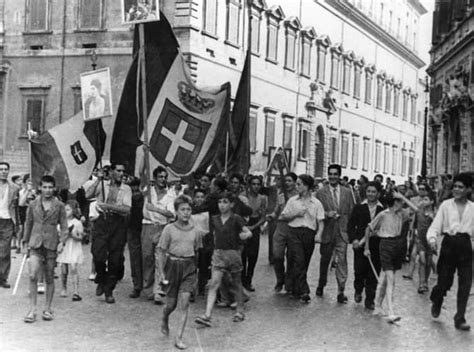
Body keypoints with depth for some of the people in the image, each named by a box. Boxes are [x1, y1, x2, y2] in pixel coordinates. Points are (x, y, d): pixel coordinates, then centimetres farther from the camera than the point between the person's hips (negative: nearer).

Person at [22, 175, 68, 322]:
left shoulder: (59, 206, 2)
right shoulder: (33, 205, 6)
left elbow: (64, 226, 3)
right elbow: (28, 224, 15)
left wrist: (62, 241, -10)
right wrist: (26, 241, 16)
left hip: (51, 244, 0)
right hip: (35, 244, 0)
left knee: (49, 278, 6)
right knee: (33, 276, -12)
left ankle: (47, 309, 18)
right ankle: (32, 310, -7)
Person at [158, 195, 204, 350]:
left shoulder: (196, 231, 3)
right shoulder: (169, 229, -4)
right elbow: (161, 252, -1)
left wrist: (195, 267, 12)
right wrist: (162, 272, -5)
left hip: (189, 267, 1)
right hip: (173, 265, -1)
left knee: (184, 302, -10)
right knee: (171, 303, 8)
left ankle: (179, 338, -4)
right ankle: (165, 320, 44)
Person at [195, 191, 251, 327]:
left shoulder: (236, 219, -6)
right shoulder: (215, 219, 6)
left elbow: (248, 232, -14)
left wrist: (244, 235, -35)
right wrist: (216, 248, 13)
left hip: (233, 253, -3)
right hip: (218, 253, 3)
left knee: (236, 284, 11)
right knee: (214, 284, -9)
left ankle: (240, 311, 30)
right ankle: (207, 316, -17)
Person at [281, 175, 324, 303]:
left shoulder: (316, 203, 6)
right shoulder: (292, 201, 9)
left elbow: (320, 221, 2)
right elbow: (283, 217, 10)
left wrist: (319, 233, -15)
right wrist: (296, 214, -6)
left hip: (310, 233, 1)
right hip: (295, 232, -1)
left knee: (304, 263, 7)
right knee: (299, 261, -15)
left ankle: (296, 290, 23)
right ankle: (304, 292, -18)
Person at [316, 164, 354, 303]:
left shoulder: (347, 193, 7)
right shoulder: (321, 193, 2)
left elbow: (352, 212, 8)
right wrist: (326, 214, -17)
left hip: (342, 232, 0)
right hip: (326, 231, 0)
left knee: (342, 261, -7)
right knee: (324, 260, 13)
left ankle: (341, 292, -5)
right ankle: (321, 285, 34)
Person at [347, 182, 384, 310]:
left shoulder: (383, 210, 1)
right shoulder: (359, 208, 5)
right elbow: (351, 225, 5)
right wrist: (353, 239, -9)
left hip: (376, 247, 0)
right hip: (360, 245, 0)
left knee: (373, 275, 2)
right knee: (359, 271, 0)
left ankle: (370, 300, 13)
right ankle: (358, 291, 29)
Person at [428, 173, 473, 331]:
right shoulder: (446, 205, 2)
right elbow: (436, 225, -3)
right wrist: (432, 238, -20)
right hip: (449, 244, -1)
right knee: (444, 281, 2)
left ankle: (460, 318, 5)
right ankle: (436, 302, 36)